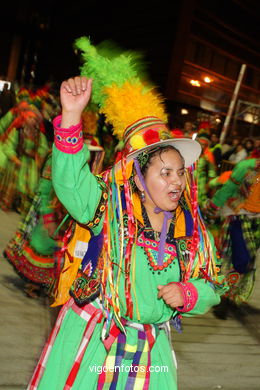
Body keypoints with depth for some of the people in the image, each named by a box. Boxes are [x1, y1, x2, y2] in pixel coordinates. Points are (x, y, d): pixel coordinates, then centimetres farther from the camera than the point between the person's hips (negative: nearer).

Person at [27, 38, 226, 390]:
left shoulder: (193, 232, -2)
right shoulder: (111, 207, -11)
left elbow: (211, 288, 7)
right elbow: (71, 183, -28)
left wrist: (188, 294, -15)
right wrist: (72, 116, -37)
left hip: (151, 346, 3)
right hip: (90, 338, -2)